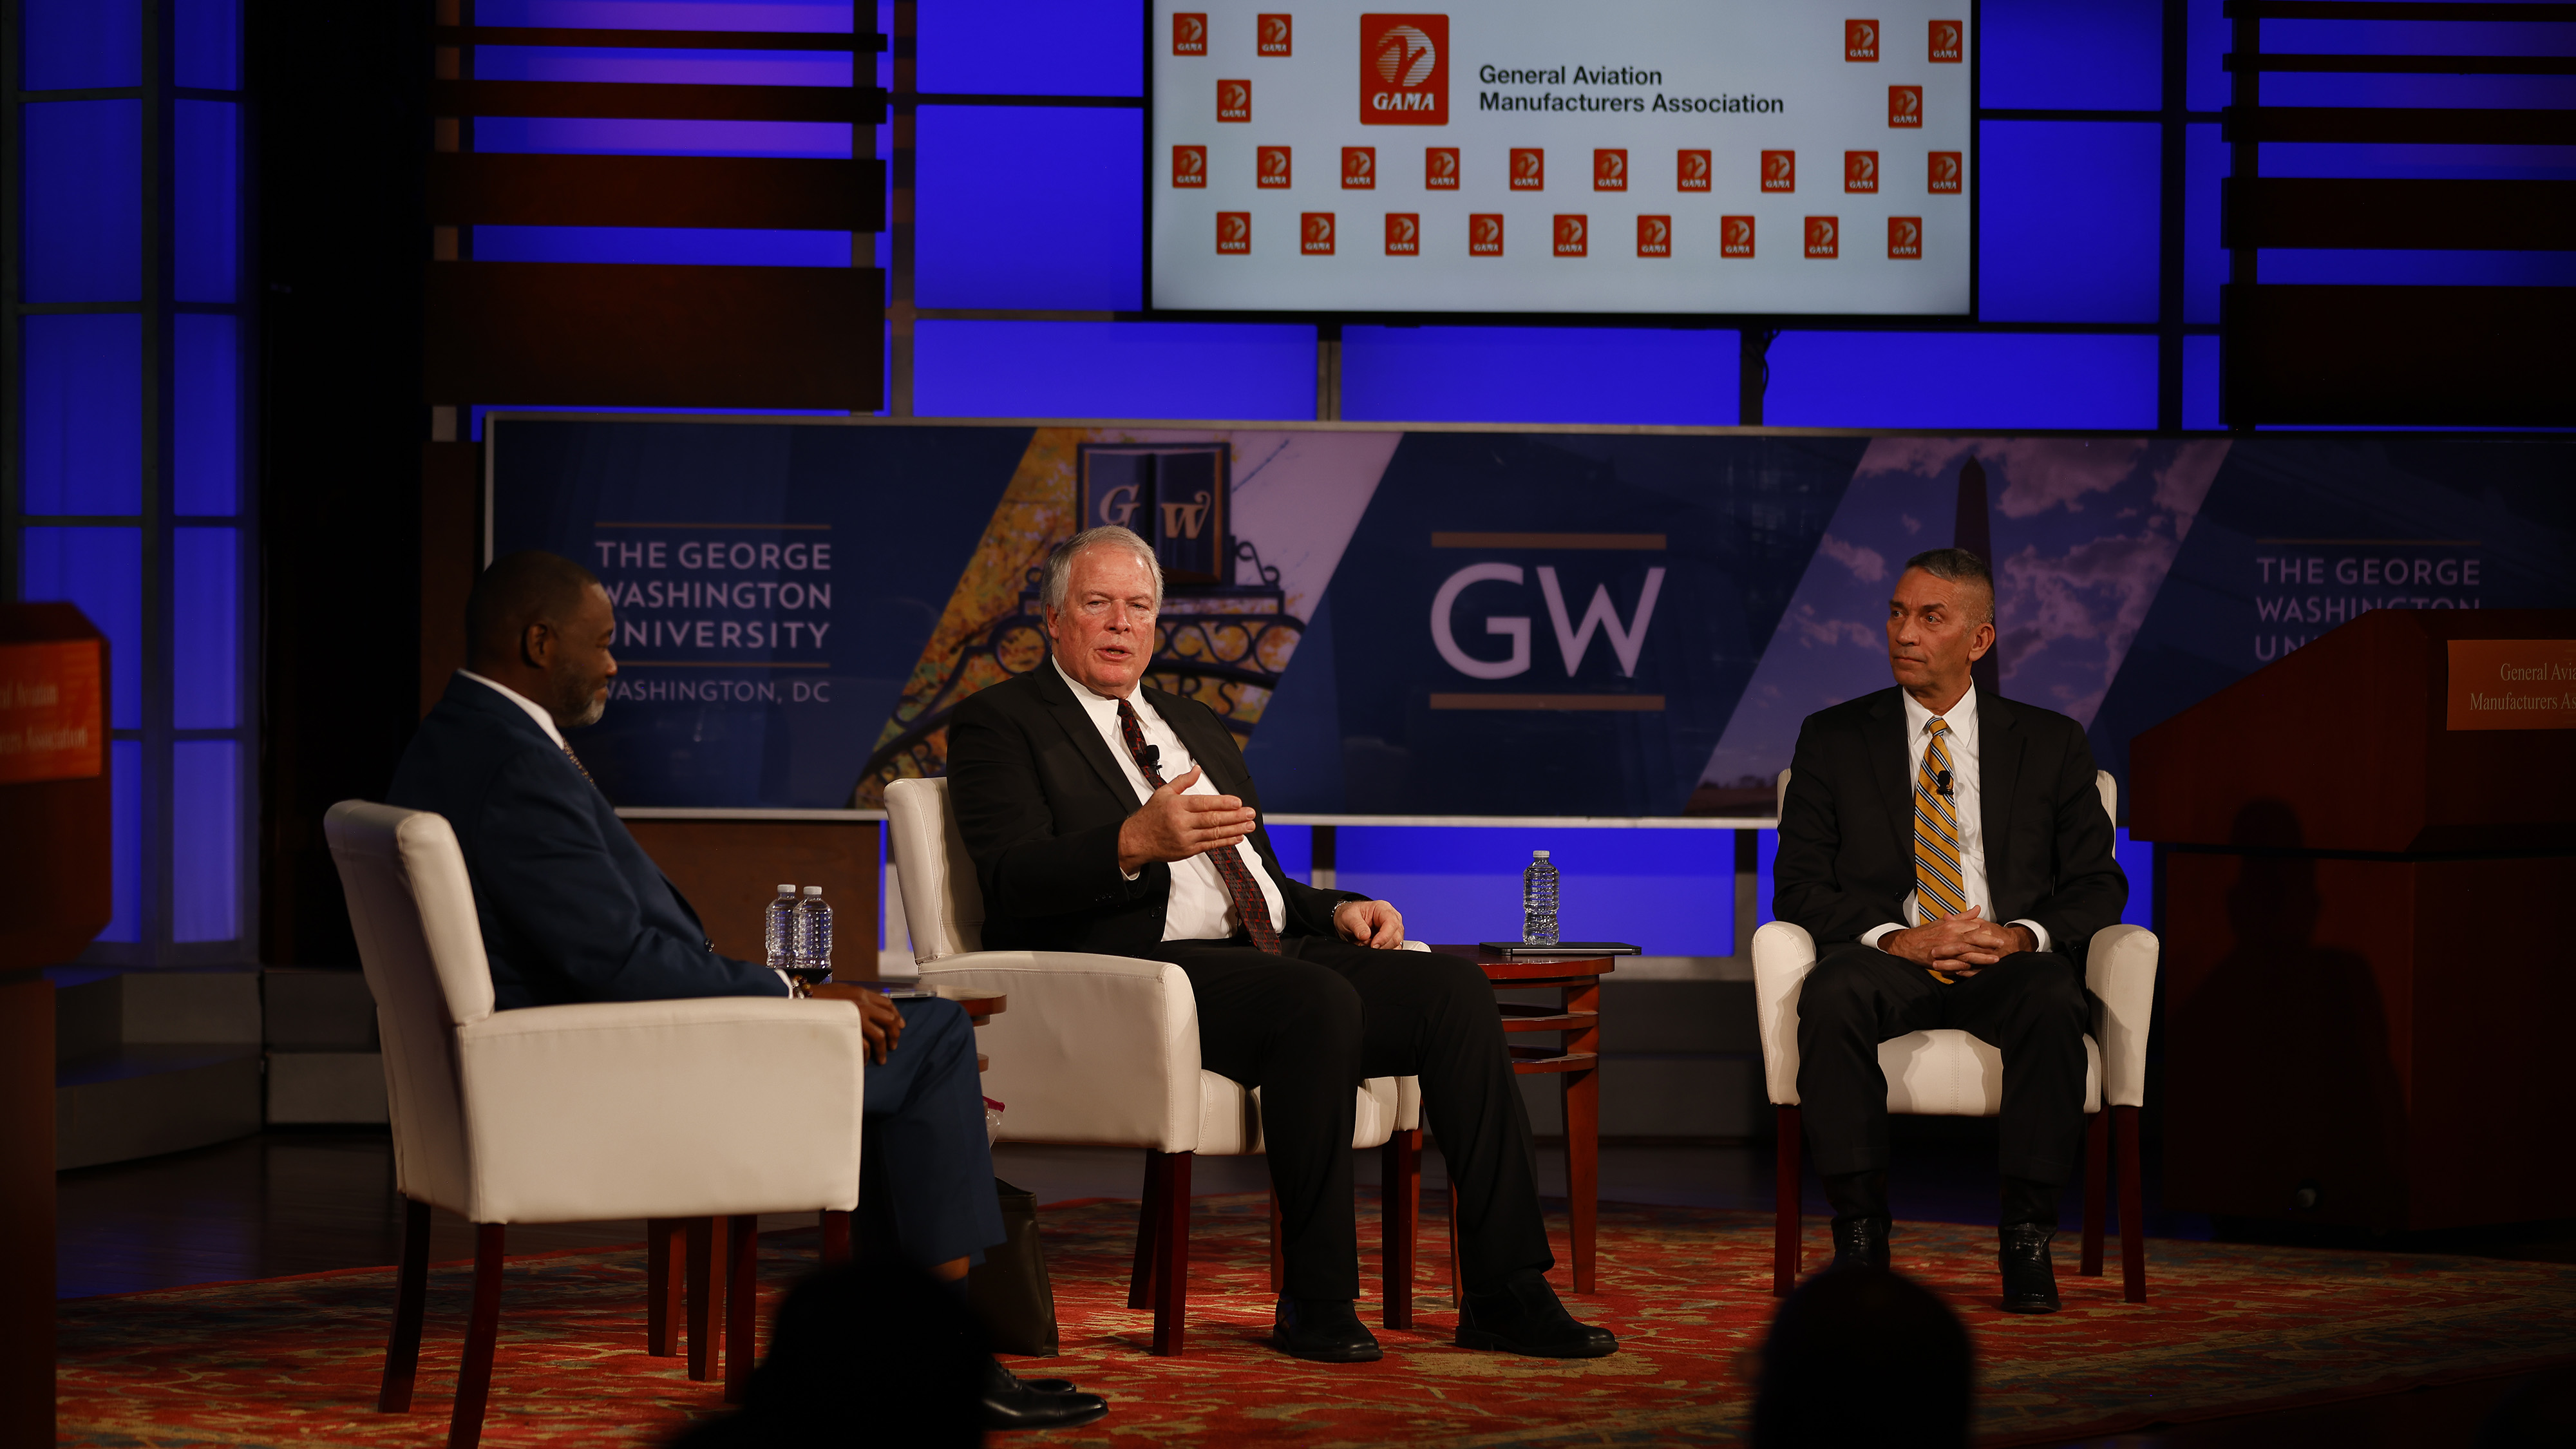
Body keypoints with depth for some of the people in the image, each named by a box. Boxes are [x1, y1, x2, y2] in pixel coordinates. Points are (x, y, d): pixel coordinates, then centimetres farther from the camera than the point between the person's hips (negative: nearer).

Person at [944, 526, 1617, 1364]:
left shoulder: (1195, 727, 29)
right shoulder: (999, 724, 6)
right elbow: (1012, 880, -11)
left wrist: (1339, 911, 7)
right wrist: (1135, 843, -28)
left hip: (1265, 952, 7)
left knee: (1453, 990, -16)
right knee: (1319, 1002, -34)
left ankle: (1505, 1293, -19)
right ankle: (1316, 1307, -25)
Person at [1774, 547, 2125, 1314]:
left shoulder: (2051, 745, 14)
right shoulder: (1832, 740, 12)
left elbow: (2098, 885, 9)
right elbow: (1798, 885, 4)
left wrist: (2023, 936, -13)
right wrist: (1893, 937, -14)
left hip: (2008, 962, 0)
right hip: (1889, 960, 0)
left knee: (2052, 1002, -36)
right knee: (1831, 995, -36)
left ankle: (2027, 1239, -27)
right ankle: (1859, 1234, -30)